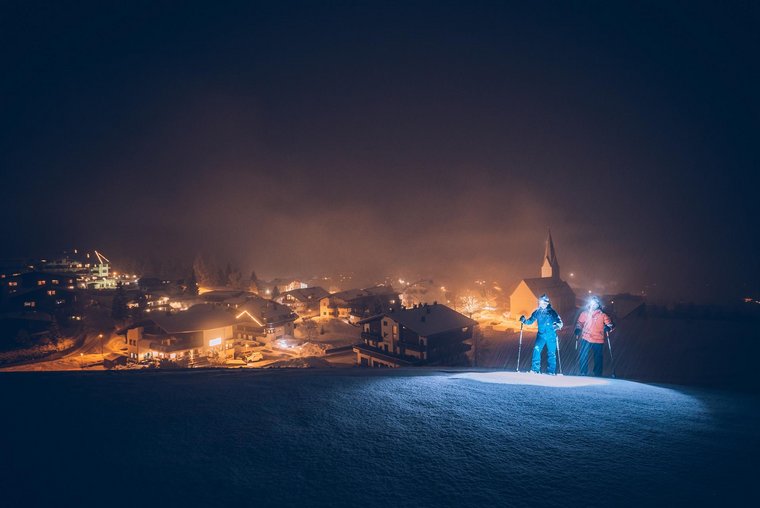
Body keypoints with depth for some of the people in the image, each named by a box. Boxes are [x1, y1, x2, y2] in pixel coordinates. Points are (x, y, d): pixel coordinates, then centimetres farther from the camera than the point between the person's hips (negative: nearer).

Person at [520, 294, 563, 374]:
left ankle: (551, 371, 17)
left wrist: (558, 325, -31)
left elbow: (559, 321, -9)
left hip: (551, 336, -2)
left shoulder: (552, 312, -7)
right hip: (541, 335, 2)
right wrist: (524, 321, -12)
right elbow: (530, 321, 8)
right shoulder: (537, 312, 1)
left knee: (551, 353, 4)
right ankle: (535, 369, -9)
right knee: (536, 350, -15)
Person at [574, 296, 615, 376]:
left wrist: (608, 327, -17)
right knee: (584, 357, -2)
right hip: (586, 339, 1)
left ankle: (598, 374, 18)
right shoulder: (585, 313, 7)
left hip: (598, 340, 0)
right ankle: (583, 373, 9)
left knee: (598, 358, 5)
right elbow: (579, 323, 14)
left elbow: (611, 324, 5)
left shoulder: (602, 315, 3)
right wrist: (577, 330, -3)